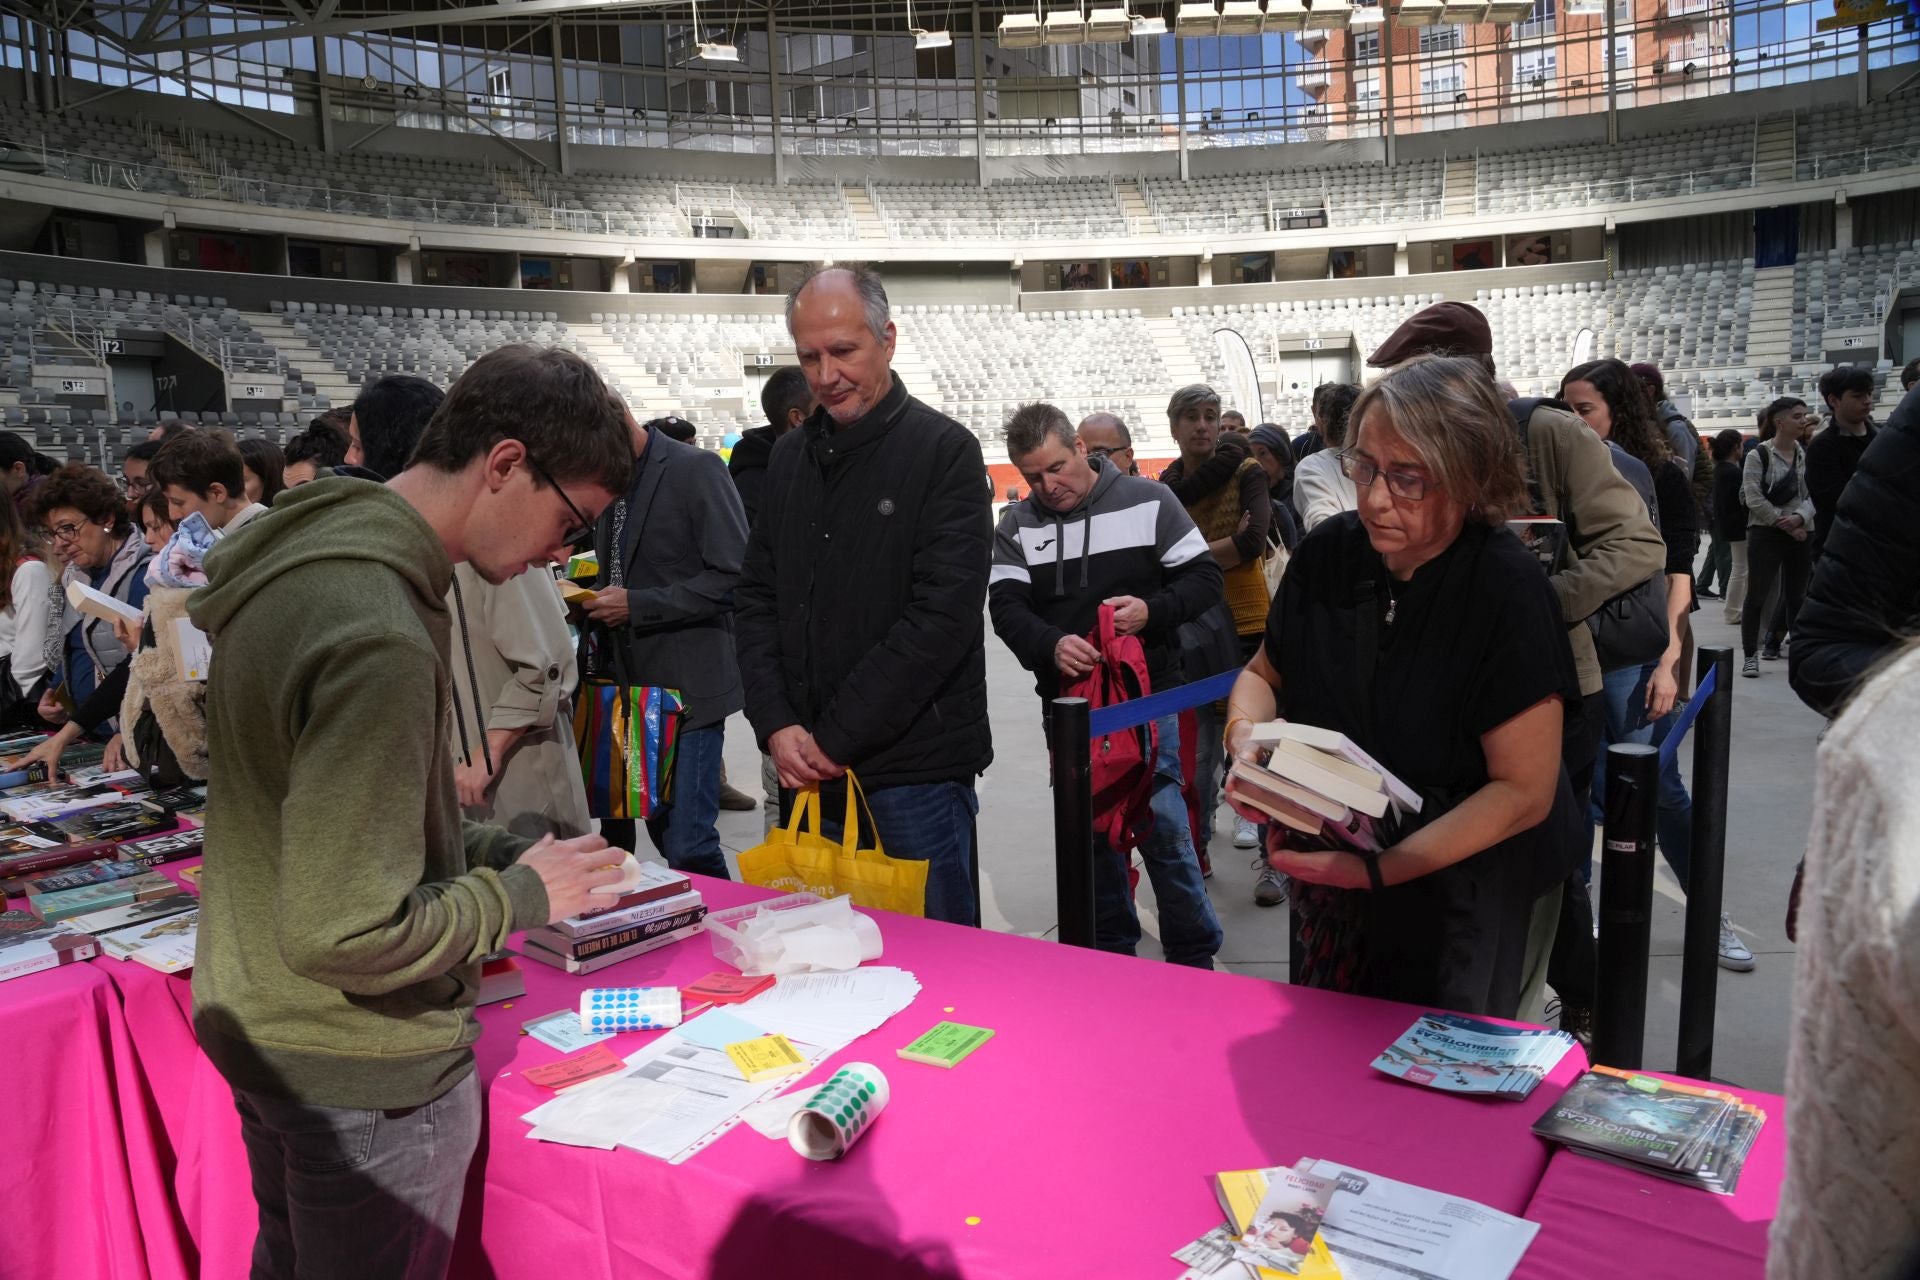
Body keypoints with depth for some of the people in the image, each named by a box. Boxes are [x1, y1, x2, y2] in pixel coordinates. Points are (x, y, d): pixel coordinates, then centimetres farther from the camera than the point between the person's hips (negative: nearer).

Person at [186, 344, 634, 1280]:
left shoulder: (308, 550, 0)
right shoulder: (380, 641, -31)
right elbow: (346, 935, -30)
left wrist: (490, 849, 3)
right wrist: (520, 896, -16)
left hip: (255, 1025, 9)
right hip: (361, 1072, -9)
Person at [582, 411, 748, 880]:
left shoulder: (697, 469, -10)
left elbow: (734, 576, -18)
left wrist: (636, 606, -18)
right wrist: (591, 598, 5)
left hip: (684, 685, -8)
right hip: (624, 680, 8)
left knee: (687, 846, -8)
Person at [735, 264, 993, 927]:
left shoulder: (944, 451, -6)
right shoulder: (790, 456, 12)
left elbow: (942, 617, -14)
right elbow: (755, 599, 11)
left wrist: (836, 737, -13)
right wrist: (776, 726, -4)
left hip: (913, 770, -5)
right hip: (807, 766, 5)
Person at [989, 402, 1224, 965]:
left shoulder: (1148, 501, -2)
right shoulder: (1017, 525, 5)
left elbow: (1204, 577, -1)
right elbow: (1007, 607, -5)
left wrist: (1152, 610, -21)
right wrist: (1051, 644, -25)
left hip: (1147, 692, -3)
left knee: (1162, 824, -5)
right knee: (1090, 828, 13)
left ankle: (1194, 956, 12)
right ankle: (1112, 950, 29)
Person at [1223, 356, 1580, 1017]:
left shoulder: (1507, 590, -20)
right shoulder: (1329, 552, -6)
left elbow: (1524, 790, -20)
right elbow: (1263, 673, 9)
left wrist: (1379, 869, -27)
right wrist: (1246, 733, -14)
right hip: (1326, 864, 4)